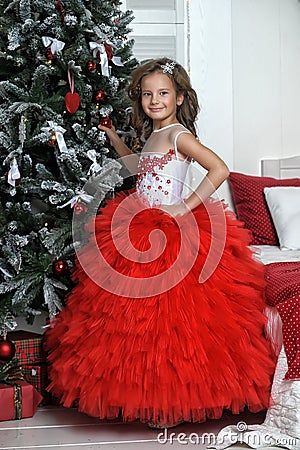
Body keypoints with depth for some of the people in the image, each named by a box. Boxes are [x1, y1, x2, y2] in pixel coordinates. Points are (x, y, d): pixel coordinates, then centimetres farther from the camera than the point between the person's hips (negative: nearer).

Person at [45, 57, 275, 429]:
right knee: (139, 311, 12)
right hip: (139, 230, 9)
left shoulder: (178, 135, -12)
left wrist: (186, 207, -22)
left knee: (167, 312, -3)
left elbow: (219, 169, -24)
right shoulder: (149, 134, 14)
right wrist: (114, 138, 29)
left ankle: (176, 400, 11)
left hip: (171, 232, -9)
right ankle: (151, 392, 26)